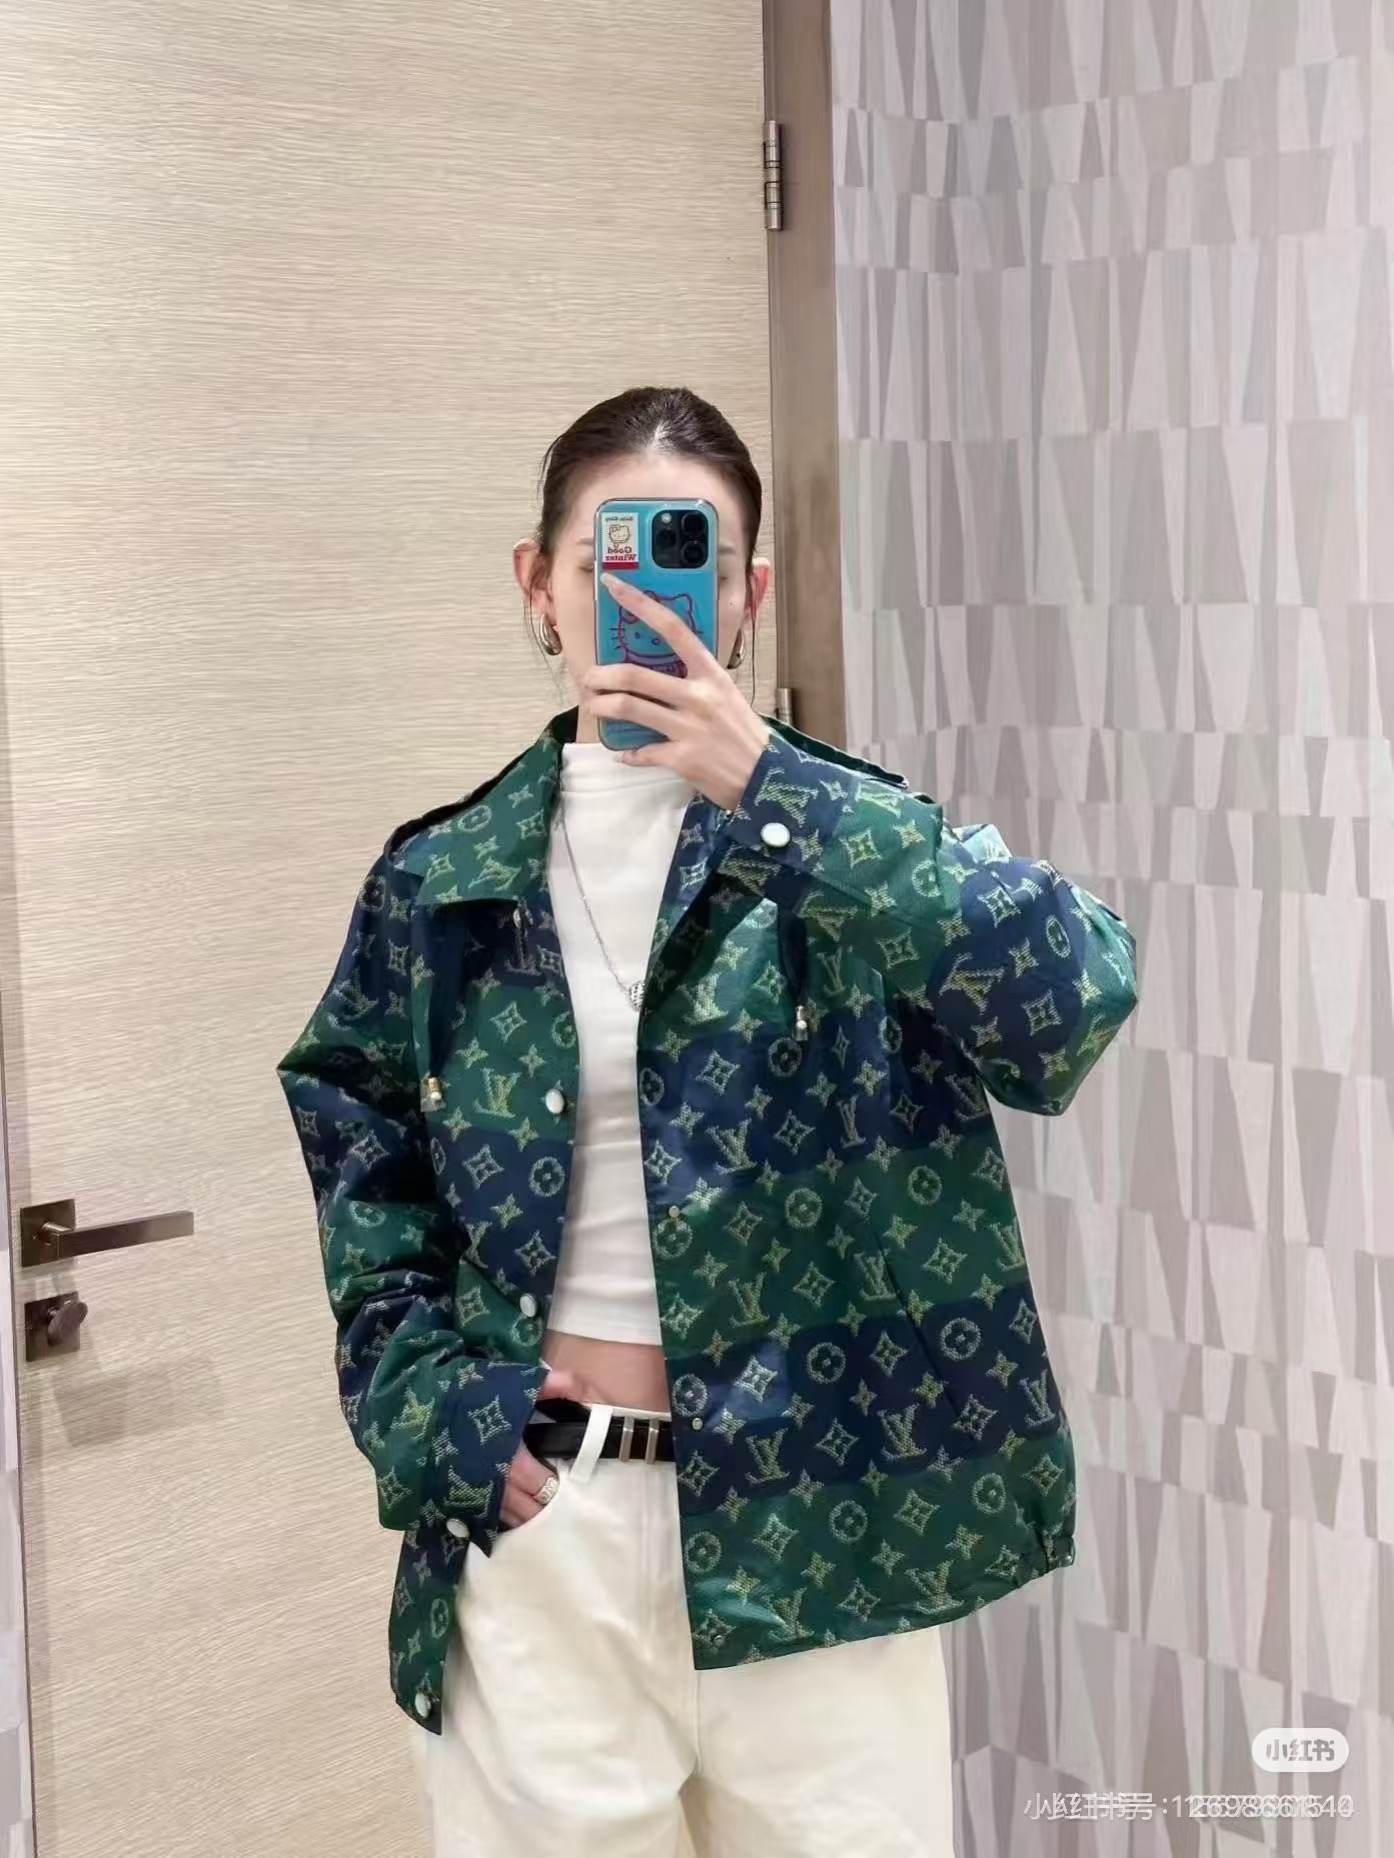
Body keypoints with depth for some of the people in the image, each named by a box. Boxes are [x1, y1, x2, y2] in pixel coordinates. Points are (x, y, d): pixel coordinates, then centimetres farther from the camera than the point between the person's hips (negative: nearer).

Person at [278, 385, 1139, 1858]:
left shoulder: (842, 844, -3)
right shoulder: (442, 880, 3)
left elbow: (1075, 994, -22)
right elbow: (357, 1158, 13)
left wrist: (769, 788, -25)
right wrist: (424, 1394, -1)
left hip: (813, 1538, -1)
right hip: (535, 1523, 2)